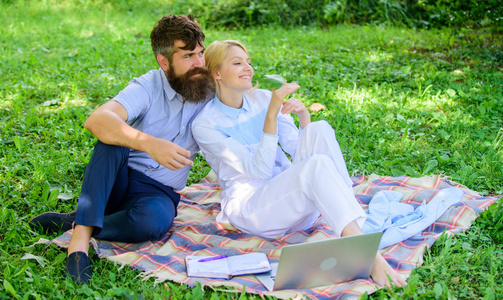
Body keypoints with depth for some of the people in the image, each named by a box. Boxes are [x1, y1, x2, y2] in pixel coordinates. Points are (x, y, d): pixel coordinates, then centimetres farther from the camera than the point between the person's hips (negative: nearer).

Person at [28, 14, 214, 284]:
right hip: (116, 181, -1)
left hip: (158, 192, 1)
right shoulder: (149, 87, -13)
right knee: (114, 138, -34)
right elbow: (96, 121, -33)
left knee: (154, 220, -37)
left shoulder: (211, 94, 0)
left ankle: (72, 222, -16)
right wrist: (148, 143, -47)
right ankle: (80, 237, -36)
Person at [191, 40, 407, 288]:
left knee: (319, 129, -21)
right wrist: (271, 113, -23)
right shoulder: (204, 124, -8)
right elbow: (259, 169, -16)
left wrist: (303, 115, -11)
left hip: (290, 195, 6)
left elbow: (298, 151, 7)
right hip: (249, 208, -5)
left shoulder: (263, 98, 9)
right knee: (317, 165, -33)